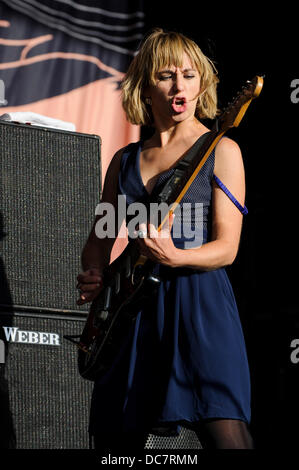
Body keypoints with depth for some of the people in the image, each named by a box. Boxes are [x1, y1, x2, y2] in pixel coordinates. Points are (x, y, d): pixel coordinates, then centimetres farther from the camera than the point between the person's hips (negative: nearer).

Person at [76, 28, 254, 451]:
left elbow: (226, 247, -4)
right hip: (135, 304, 5)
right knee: (115, 435, 4)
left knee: (226, 432, -19)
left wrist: (174, 257, -22)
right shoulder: (125, 160, 16)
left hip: (198, 296, -5)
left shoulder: (220, 151, 2)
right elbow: (99, 238, 20)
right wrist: (94, 277, -2)